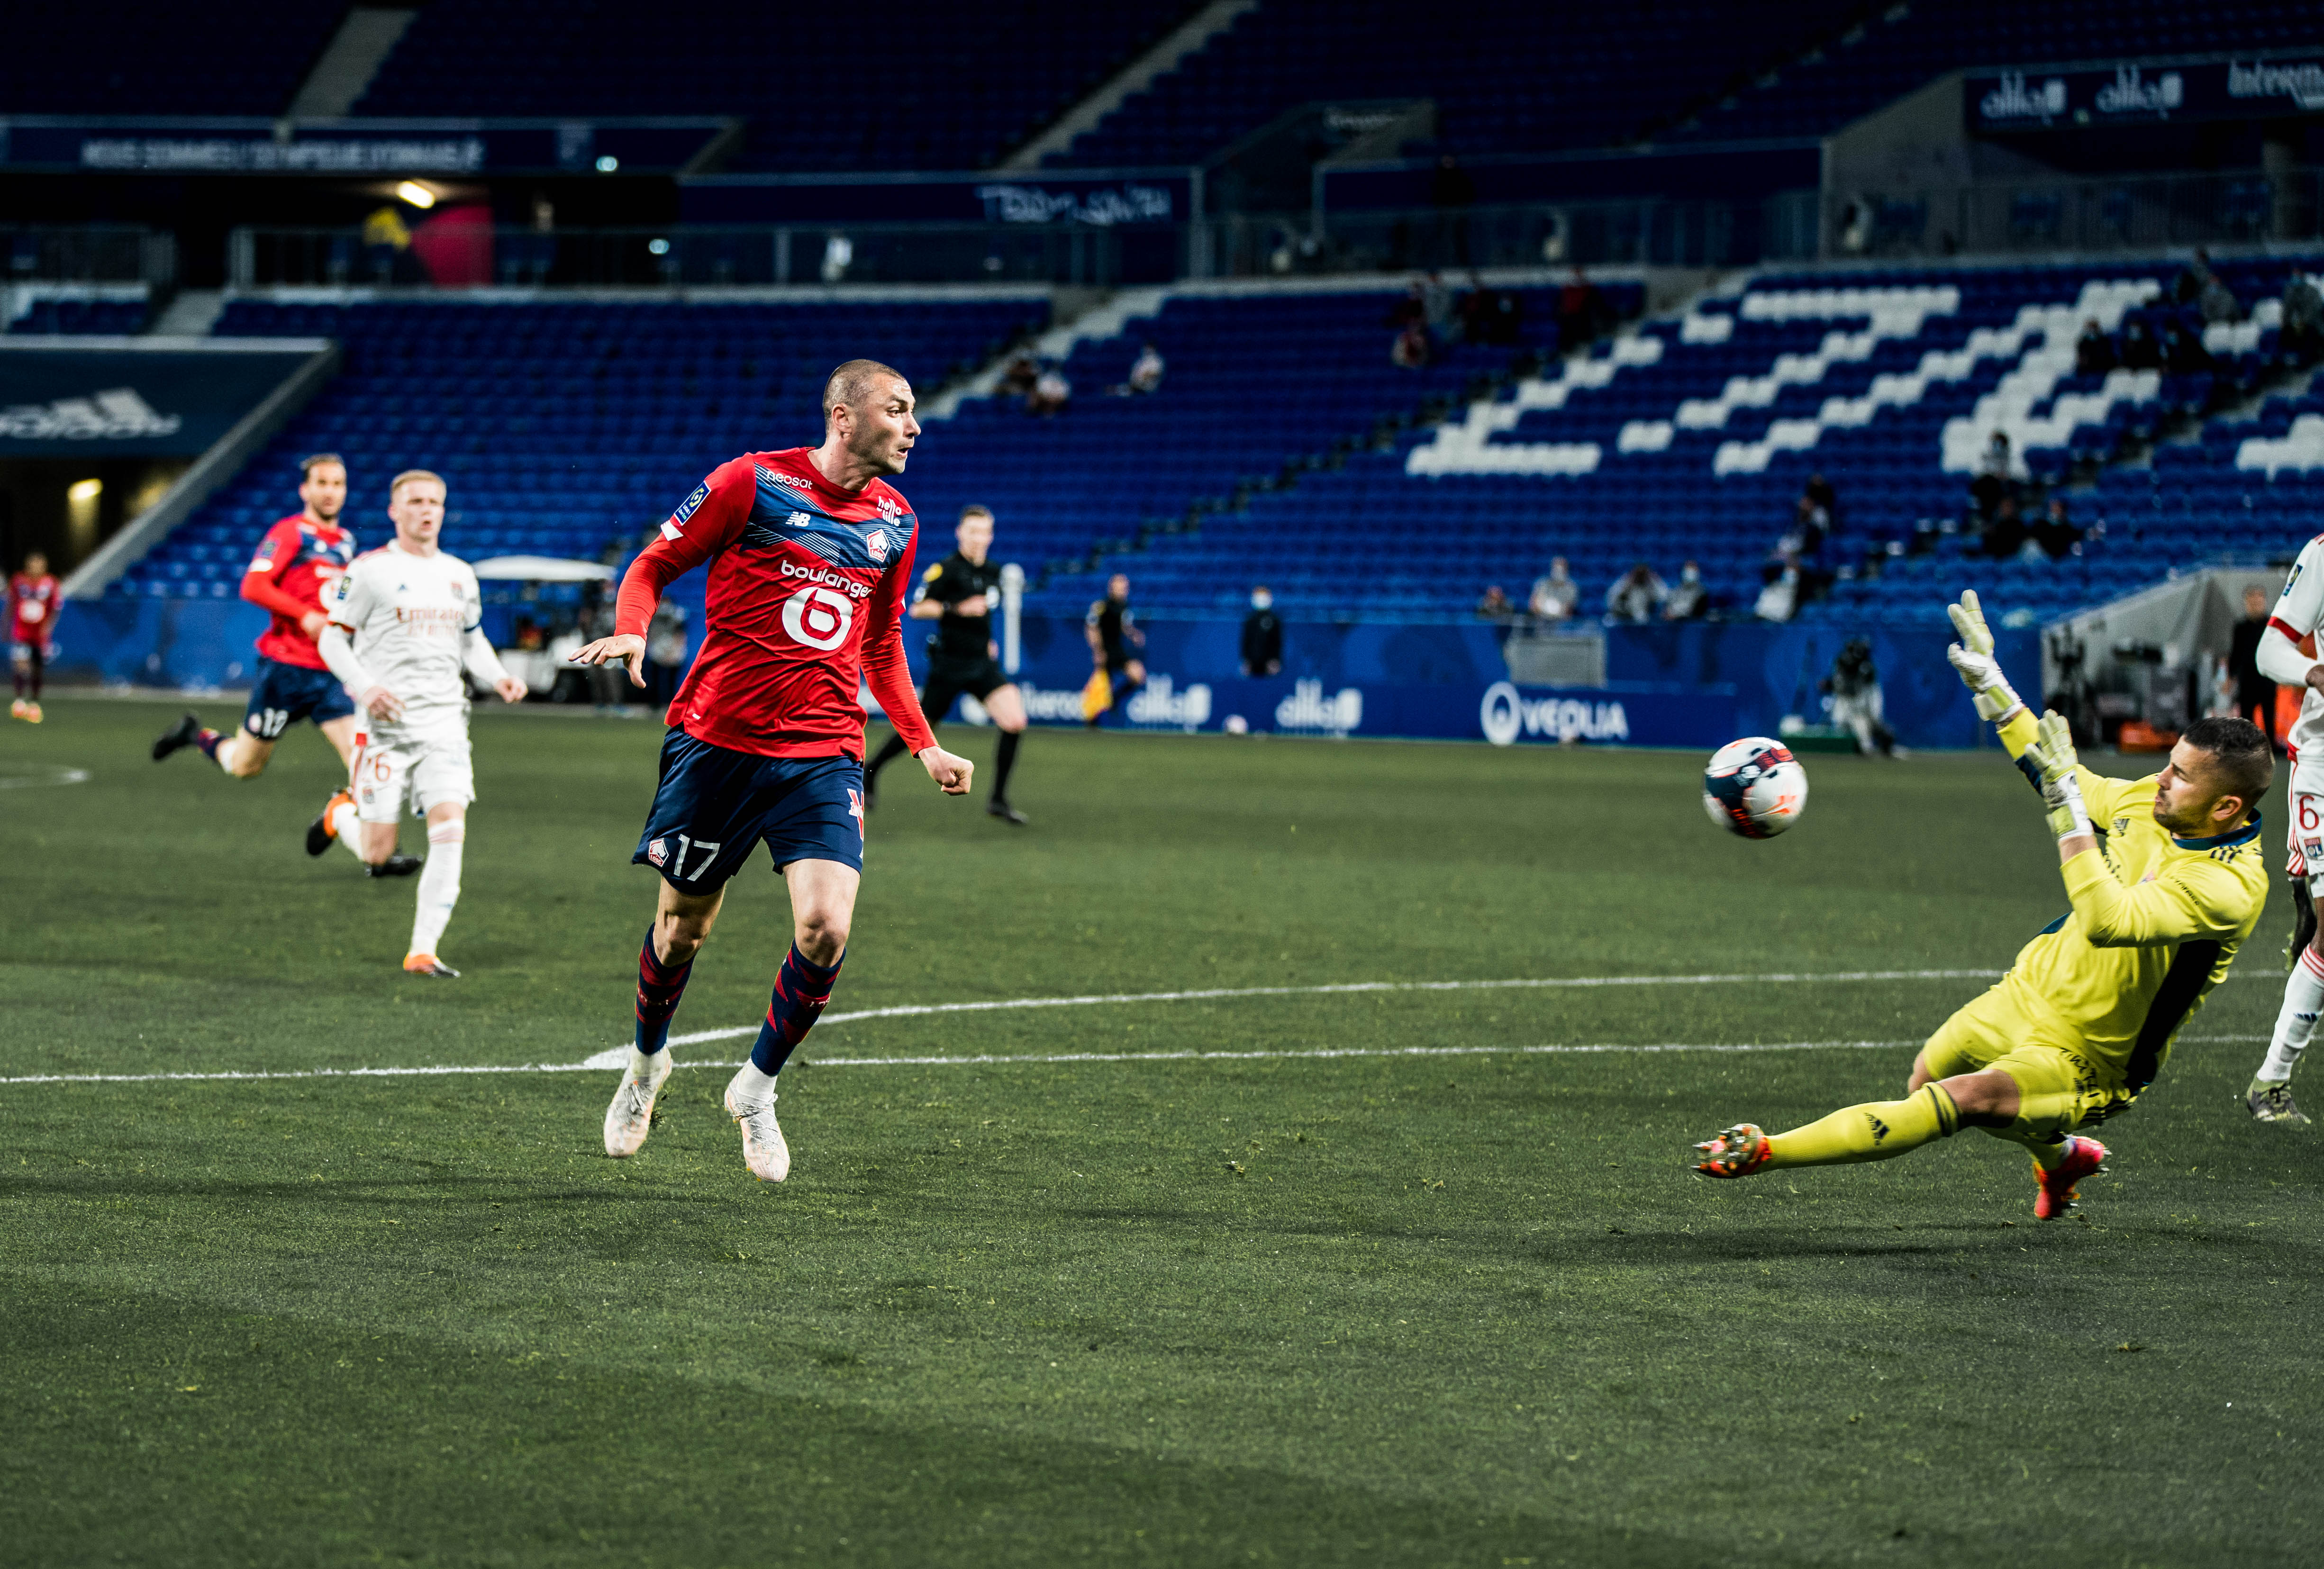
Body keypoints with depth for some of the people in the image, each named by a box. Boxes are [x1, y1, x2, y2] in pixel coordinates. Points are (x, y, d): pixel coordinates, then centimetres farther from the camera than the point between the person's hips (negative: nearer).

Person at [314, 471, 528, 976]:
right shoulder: (371, 570, -3)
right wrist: (365, 687, -16)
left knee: (451, 831, -14)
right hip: (386, 723, -4)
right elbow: (332, 637, -1)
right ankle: (340, 814, 35)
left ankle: (423, 951, -8)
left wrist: (499, 677, 6)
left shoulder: (460, 575, 14)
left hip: (445, 721, 4)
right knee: (377, 854, -2)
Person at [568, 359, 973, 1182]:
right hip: (718, 739, -3)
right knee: (682, 924, 8)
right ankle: (647, 1061, 38)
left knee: (825, 928, -15)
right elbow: (653, 566, 1)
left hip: (823, 754, 3)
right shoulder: (754, 481, -6)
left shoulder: (895, 521, 9)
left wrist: (924, 746, 13)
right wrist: (630, 633, -19)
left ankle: (757, 1085, 8)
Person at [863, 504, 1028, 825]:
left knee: (1015, 722, -13)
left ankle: (998, 801, -6)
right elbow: (916, 608, -14)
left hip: (982, 663, 5)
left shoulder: (992, 572, 10)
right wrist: (956, 609, -25)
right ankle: (870, 772, 31)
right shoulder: (946, 568, -11)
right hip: (949, 663, -5)